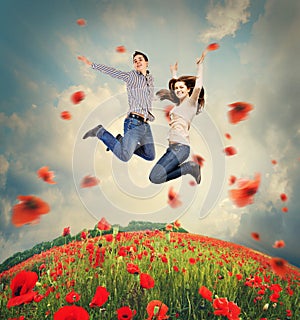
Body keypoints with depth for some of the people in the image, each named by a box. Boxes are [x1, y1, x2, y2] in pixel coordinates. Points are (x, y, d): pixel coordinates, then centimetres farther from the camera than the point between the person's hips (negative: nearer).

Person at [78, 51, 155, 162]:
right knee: (124, 156, -22)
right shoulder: (131, 76, 2)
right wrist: (91, 64, -2)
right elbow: (111, 71, 0)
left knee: (150, 156, 14)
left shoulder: (150, 78, 18)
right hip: (134, 122, -7)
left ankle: (122, 141, 24)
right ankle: (101, 132, -1)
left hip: (146, 125, 7)